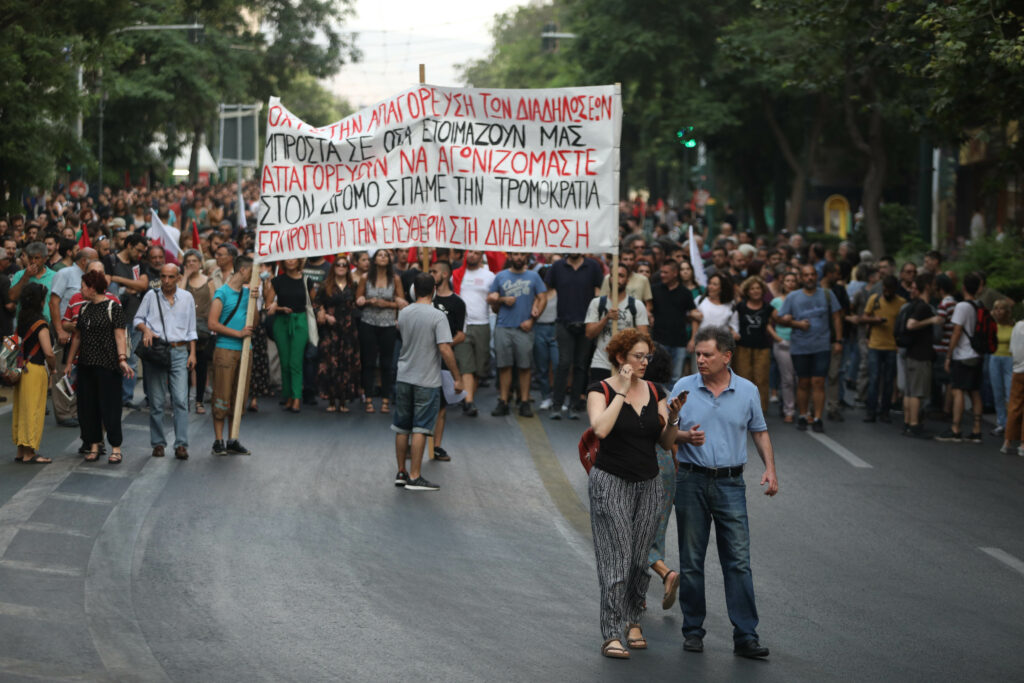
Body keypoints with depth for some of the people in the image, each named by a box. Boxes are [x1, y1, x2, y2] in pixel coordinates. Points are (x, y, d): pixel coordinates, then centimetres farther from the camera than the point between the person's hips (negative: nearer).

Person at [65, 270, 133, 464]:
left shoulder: (113, 306, -8)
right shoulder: (84, 307, 13)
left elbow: (120, 334, -13)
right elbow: (77, 337, 18)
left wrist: (122, 359, -24)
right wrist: (69, 362, 18)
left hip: (108, 362, -7)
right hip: (86, 363, 7)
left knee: (109, 405, -4)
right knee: (87, 406, 7)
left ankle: (116, 448, 3)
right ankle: (93, 444, 15)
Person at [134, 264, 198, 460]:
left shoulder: (187, 297, 11)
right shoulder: (151, 296, 7)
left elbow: (191, 328, 15)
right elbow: (137, 319, 11)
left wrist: (193, 353, 8)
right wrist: (145, 329, -11)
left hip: (179, 351, 0)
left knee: (181, 399, -10)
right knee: (156, 401, 1)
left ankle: (181, 444, -12)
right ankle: (158, 443, 8)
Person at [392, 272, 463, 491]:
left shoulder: (404, 313, 3)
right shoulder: (437, 316, -14)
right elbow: (445, 350, -18)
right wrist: (457, 378, -12)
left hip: (404, 377, 5)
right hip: (427, 381, -5)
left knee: (402, 428, 13)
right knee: (420, 430, -2)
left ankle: (401, 473, 20)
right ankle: (414, 477, -2)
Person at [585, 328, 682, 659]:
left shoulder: (654, 392, 8)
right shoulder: (600, 390, -6)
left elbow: (666, 443, 8)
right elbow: (600, 429, -24)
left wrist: (673, 417, -10)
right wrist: (621, 392, -19)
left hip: (648, 484, 5)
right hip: (611, 483, -5)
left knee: (640, 558, 7)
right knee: (616, 558, -10)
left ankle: (633, 620, 24)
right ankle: (613, 635, -9)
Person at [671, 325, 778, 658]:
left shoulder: (747, 391, 3)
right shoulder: (684, 387, 1)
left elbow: (759, 432, 13)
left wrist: (770, 467, 0)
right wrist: (685, 437, -16)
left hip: (730, 483, 0)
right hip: (691, 481, 0)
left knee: (738, 561, -5)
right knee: (691, 561, 6)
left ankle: (745, 636, -5)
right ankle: (693, 630, 17)